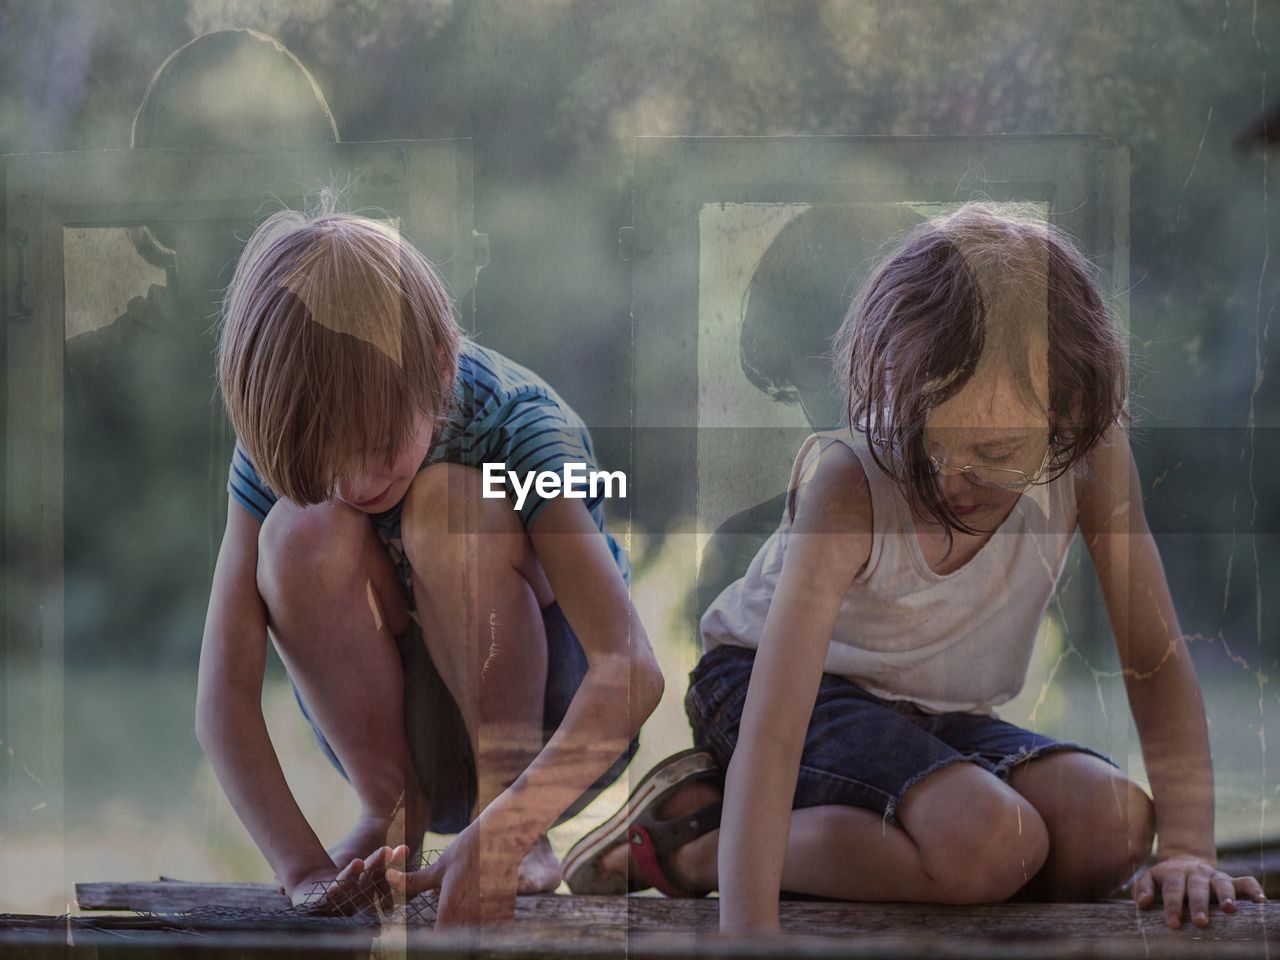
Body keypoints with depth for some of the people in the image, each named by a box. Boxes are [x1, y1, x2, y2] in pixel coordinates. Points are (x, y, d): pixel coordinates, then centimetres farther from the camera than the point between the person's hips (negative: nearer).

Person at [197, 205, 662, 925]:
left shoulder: (514, 421, -27)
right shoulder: (284, 447, -19)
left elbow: (632, 670, -38)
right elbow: (224, 693, -22)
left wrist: (498, 837, -49)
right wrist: (304, 868, -36)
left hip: (549, 717, -3)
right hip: (412, 740, 3)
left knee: (446, 503, -30)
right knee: (300, 532, -26)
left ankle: (515, 822, -20)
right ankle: (393, 816, -11)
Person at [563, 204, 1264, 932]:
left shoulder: (1092, 454, -21)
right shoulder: (848, 479, -32)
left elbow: (1156, 657, -15)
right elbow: (770, 733, -40)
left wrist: (1187, 848, -27)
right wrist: (748, 931, -50)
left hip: (940, 718, 5)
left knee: (1115, 829, -23)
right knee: (994, 843, -32)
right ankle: (691, 840, -14)